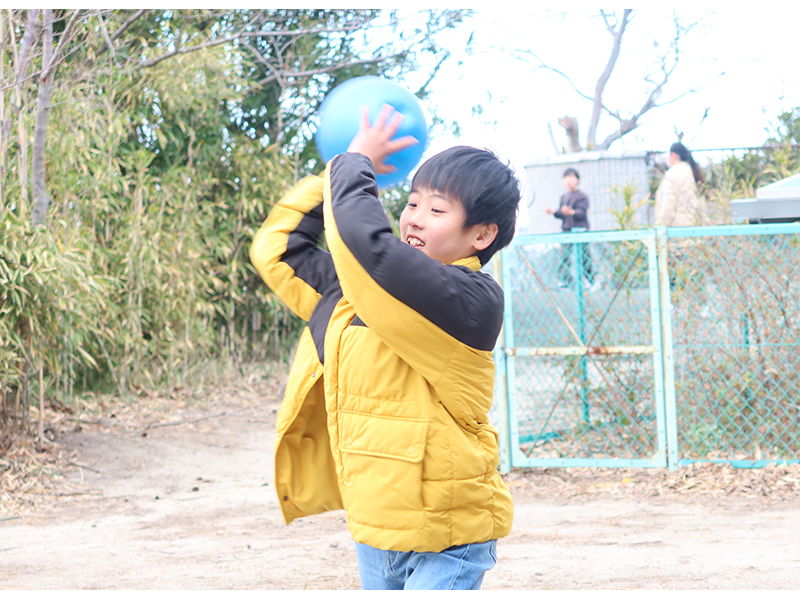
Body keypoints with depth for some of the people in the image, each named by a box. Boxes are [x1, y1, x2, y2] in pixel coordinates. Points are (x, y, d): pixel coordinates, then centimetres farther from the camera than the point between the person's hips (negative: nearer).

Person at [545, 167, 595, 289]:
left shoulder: (582, 195, -3)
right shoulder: (564, 197, 16)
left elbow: (582, 212, -15)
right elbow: (561, 214, 16)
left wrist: (571, 212, -34)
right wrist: (554, 211, -4)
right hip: (566, 230, 5)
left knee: (584, 255, 0)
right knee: (564, 255, -6)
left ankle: (591, 280, 11)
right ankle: (564, 280, -7)